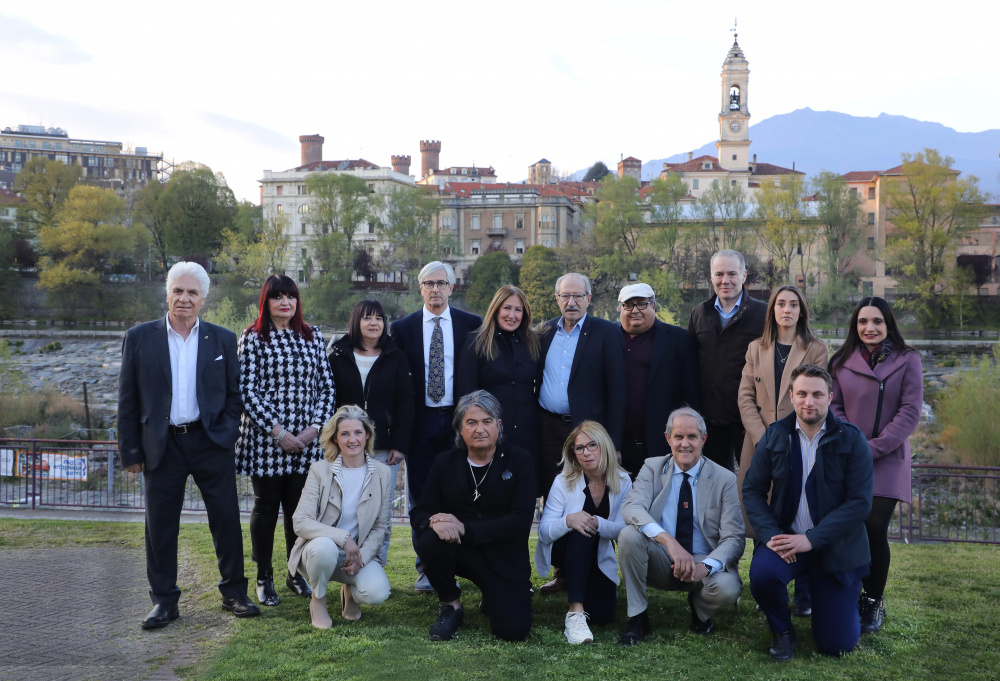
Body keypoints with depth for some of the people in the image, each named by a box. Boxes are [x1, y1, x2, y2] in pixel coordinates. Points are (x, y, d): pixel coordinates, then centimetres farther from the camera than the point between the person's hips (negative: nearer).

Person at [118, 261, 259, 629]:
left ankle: (234, 593, 19)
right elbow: (127, 400, 3)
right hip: (162, 445, 0)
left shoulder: (222, 339, 4)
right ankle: (164, 601, 20)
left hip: (211, 443, 0)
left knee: (226, 519, 5)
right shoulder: (139, 338, 2)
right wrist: (130, 451, -1)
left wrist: (226, 433, -5)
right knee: (160, 525, 6)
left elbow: (234, 393, 7)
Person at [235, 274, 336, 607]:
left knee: (299, 508, 8)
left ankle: (297, 573, 25)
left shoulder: (313, 336, 10)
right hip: (265, 440, -3)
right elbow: (246, 391, -7)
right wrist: (278, 432, -13)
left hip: (306, 441, 3)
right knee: (266, 507, 6)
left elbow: (327, 386, 9)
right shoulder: (253, 338, -1)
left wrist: (315, 427, -5)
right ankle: (263, 578, 19)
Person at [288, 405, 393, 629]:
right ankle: (318, 600, -5)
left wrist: (362, 556, -15)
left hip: (361, 553, 2)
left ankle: (350, 589, 12)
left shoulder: (382, 473, -1)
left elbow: (382, 526, 3)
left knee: (377, 593, -27)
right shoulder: (320, 470, -8)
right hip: (321, 550, -1)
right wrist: (344, 537, -27)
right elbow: (300, 522, -16)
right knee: (324, 547, -37)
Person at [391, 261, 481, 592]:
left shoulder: (471, 325, 3)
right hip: (419, 422, 1)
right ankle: (425, 568, 17)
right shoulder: (403, 328, 4)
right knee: (421, 494, 6)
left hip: (457, 420, 0)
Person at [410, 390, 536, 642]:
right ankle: (451, 606, -3)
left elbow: (521, 520, -16)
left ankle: (491, 600, 18)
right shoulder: (445, 462, 1)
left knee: (514, 629, -20)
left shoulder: (519, 460, -7)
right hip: (460, 551, 2)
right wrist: (433, 522, -28)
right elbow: (419, 513, -1)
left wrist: (465, 528, -26)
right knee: (429, 541, -31)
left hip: (503, 557, -2)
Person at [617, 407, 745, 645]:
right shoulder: (653, 468, -2)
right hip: (660, 562, 1)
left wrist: (705, 567, -32)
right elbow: (630, 507, -20)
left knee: (727, 587, -32)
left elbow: (734, 539, -10)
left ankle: (699, 611, 7)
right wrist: (669, 541, -37)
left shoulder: (725, 480, -4)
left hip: (702, 565, -1)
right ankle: (638, 617, -10)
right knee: (629, 535, -28)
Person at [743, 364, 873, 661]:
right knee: (762, 573, -33)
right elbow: (752, 490, 1)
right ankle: (782, 631, 1)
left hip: (835, 545, -1)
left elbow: (860, 502, -12)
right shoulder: (774, 436, 0)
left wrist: (811, 539, -20)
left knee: (837, 645, -3)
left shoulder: (852, 439, -6)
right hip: (786, 537, 1)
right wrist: (771, 535, -17)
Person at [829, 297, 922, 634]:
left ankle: (873, 602, 8)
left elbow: (910, 412, -5)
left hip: (887, 460, -2)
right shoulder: (842, 361, 7)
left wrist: (873, 448, -12)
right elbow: (834, 406, 6)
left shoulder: (907, 360, 1)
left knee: (874, 528, -10)